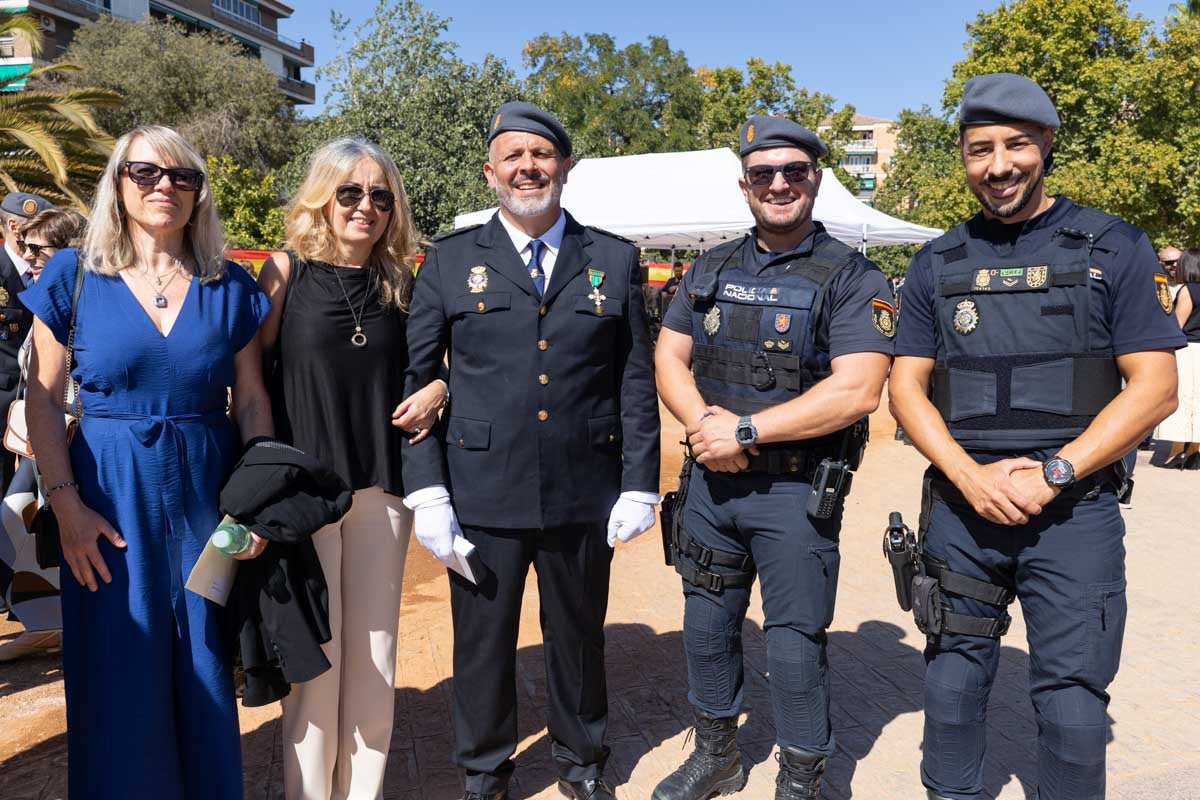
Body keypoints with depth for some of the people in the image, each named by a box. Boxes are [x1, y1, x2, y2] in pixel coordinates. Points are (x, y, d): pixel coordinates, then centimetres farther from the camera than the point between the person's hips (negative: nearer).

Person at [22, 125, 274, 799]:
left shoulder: (230, 287, 3)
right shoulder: (74, 275, 0)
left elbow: (252, 401, 5)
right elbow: (43, 399, 1)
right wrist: (66, 506, -8)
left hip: (207, 498, 1)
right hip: (112, 497, -1)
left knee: (205, 672, 10)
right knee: (117, 676, 8)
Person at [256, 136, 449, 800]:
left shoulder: (401, 283, 6)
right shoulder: (286, 272, -2)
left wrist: (441, 387, -7)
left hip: (382, 483, 3)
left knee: (374, 645, 9)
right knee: (314, 647, 4)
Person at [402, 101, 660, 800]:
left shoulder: (615, 260, 5)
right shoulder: (450, 259, 3)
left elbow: (636, 381, 4)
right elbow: (415, 378, 0)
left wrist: (640, 483, -1)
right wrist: (426, 489, -6)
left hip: (585, 499, 1)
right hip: (482, 497, 0)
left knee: (580, 636, 16)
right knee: (483, 643, 13)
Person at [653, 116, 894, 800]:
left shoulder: (851, 277, -8)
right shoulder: (712, 269, 9)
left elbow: (856, 391, -18)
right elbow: (669, 358, 8)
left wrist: (745, 431, -18)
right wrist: (705, 422, -12)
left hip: (797, 489, -5)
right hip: (711, 481, 5)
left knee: (795, 642, 5)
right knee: (708, 625, 17)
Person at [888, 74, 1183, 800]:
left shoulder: (1114, 248, -1)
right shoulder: (939, 262, 7)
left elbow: (1155, 389, -5)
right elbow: (908, 386, 5)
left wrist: (1051, 475, -15)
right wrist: (971, 476, -11)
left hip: (1075, 510, -2)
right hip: (959, 506, 3)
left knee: (1072, 701, 4)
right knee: (953, 681, 13)